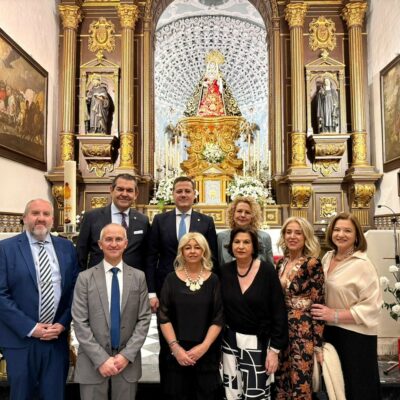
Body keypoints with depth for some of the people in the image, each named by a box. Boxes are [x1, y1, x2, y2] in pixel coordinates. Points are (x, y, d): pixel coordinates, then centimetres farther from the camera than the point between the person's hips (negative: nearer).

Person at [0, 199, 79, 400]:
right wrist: (30, 328, -14)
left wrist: (63, 323, -6)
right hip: (20, 339, -2)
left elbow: (75, 289, 5)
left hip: (57, 338, 2)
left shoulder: (67, 247, 5)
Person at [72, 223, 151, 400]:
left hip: (128, 361, 1)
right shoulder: (85, 278, -3)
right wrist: (101, 359, -12)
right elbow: (80, 323, -6)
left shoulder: (138, 277, 2)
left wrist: (127, 354, -9)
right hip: (93, 362, -1)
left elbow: (144, 319, 0)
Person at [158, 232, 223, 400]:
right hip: (175, 352, 0)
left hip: (206, 353, 0)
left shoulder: (213, 280, 1)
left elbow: (218, 319, -1)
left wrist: (204, 346, -12)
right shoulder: (172, 279, 1)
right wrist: (175, 347, -12)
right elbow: (163, 317, -2)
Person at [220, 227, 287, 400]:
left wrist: (275, 349, -11)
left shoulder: (267, 270, -10)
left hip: (259, 342, -3)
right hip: (230, 341, 3)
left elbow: (278, 311, -9)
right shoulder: (224, 271, -2)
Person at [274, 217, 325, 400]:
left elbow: (318, 306, -12)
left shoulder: (312, 264, -12)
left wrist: (318, 344, -12)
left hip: (303, 330, -6)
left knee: (300, 385, 3)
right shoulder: (281, 263, 6)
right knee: (281, 382, 15)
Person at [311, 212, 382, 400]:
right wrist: (325, 315, 1)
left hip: (355, 334, -6)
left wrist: (336, 315, -22)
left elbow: (371, 305, -21)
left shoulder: (362, 264, -17)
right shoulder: (328, 257, 3)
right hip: (330, 331, 6)